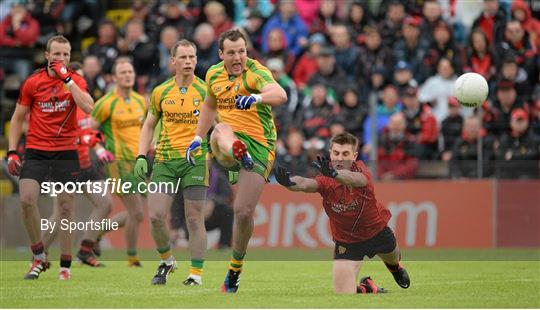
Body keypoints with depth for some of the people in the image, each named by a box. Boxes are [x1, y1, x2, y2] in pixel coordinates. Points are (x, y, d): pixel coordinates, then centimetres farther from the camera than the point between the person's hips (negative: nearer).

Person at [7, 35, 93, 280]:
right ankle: (39, 257, 0)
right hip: (36, 152, 0)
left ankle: (65, 266, 9)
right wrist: (12, 152, 2)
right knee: (27, 199, -17)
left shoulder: (76, 80, 1)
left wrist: (67, 79, -17)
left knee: (66, 208, 0)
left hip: (66, 153, 0)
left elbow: (88, 107, -18)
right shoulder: (32, 83, 3)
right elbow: (18, 118, 10)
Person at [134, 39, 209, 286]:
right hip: (164, 160, 2)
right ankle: (166, 261, 18)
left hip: (195, 160, -2)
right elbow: (149, 125, 17)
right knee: (155, 216, -6)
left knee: (194, 219, -4)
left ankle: (196, 274, 4)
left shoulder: (205, 91, 0)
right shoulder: (161, 92, 7)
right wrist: (141, 157, 7)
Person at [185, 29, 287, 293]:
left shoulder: (256, 72, -12)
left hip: (259, 146, -4)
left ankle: (235, 271, 12)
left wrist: (256, 97, -53)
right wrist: (197, 138, 24)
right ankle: (238, 154, -70)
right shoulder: (214, 75, 8)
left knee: (244, 212, -9)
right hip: (225, 146, 4)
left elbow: (280, 95, -33)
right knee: (221, 130, -34)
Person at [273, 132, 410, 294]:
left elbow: (357, 179, -53)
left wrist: (335, 174, -75)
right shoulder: (326, 180, -26)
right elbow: (306, 184, -48)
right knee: (344, 293, -11)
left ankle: (395, 266, 71)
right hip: (346, 241, -1)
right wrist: (290, 182, -73)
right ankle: (366, 287, 25)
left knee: (392, 258, 31)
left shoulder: (360, 169, -27)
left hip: (377, 230, 1)